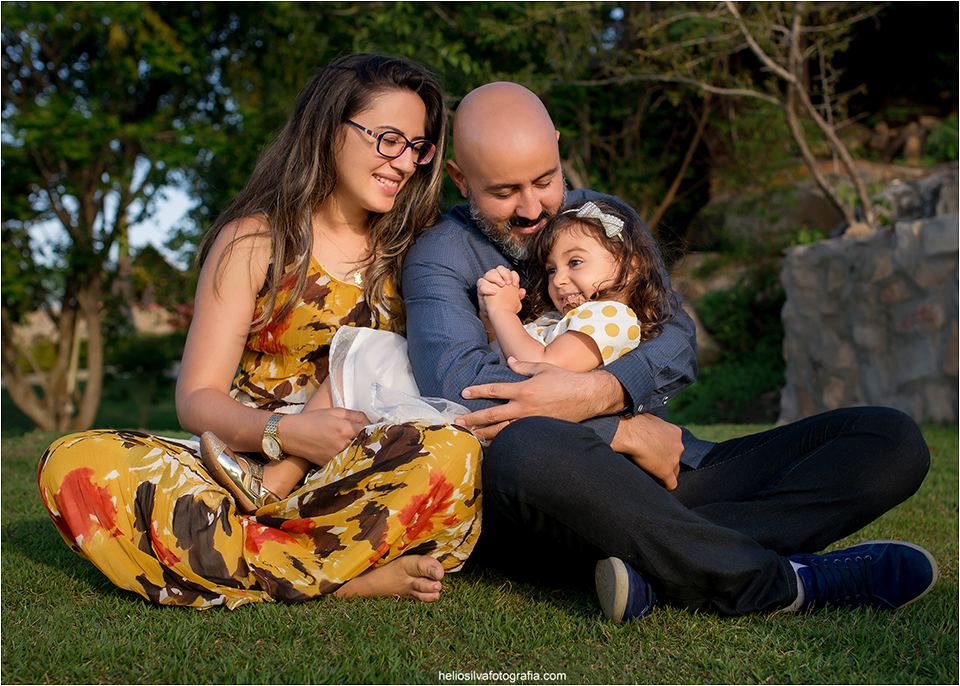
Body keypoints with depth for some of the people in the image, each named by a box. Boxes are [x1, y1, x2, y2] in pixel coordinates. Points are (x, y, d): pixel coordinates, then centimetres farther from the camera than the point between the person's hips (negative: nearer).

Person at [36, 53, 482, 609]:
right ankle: (349, 578, -30)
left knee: (455, 454, -33)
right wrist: (282, 432, -21)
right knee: (76, 465, -27)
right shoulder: (255, 240, 5)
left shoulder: (406, 249, 14)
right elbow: (197, 399, -1)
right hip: (246, 457, 0)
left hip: (360, 477, 0)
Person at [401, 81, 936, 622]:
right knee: (527, 448, -42)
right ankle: (781, 583, -29)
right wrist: (629, 432, -16)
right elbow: (459, 380, -17)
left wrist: (600, 393, -18)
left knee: (893, 439, -9)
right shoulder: (440, 257, 3)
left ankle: (667, 566, -32)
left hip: (667, 472, 6)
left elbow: (680, 342, 5)